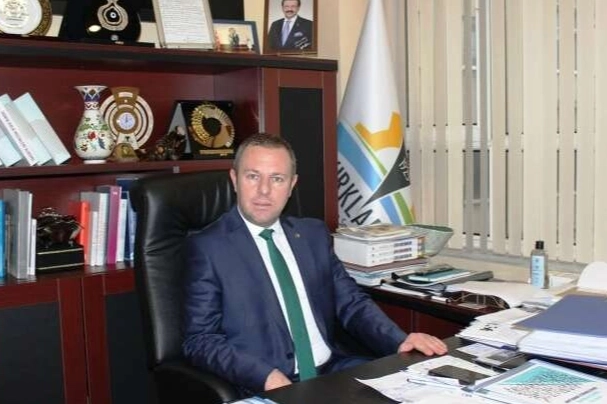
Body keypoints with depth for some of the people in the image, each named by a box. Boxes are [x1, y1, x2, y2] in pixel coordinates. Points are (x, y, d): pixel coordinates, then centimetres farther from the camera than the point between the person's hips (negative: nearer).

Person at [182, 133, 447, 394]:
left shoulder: (313, 234, 12)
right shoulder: (207, 247, -3)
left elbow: (352, 303, 14)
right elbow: (200, 339, -7)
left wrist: (400, 342, -4)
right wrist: (265, 375, -22)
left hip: (334, 371, 5)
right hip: (268, 389, -4)